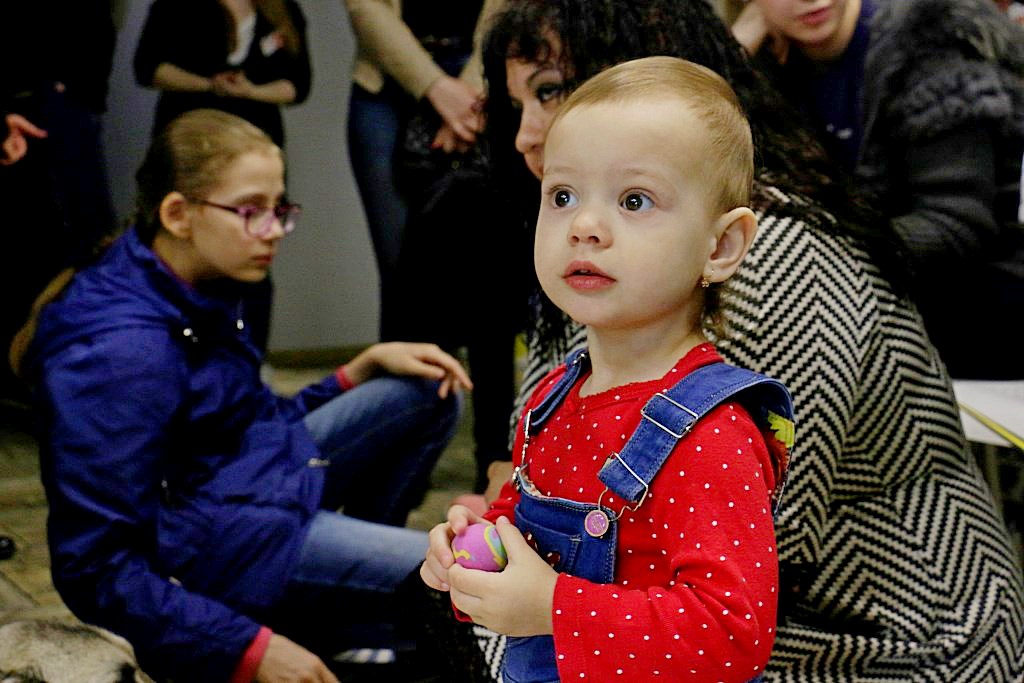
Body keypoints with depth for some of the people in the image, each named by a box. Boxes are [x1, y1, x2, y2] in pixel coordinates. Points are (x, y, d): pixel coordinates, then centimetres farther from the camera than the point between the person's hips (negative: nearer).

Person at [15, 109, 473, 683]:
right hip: (205, 544, -10)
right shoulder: (118, 356, -24)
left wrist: (369, 364, 8)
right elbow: (94, 565, -25)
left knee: (431, 396, 14)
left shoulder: (198, 298, 6)